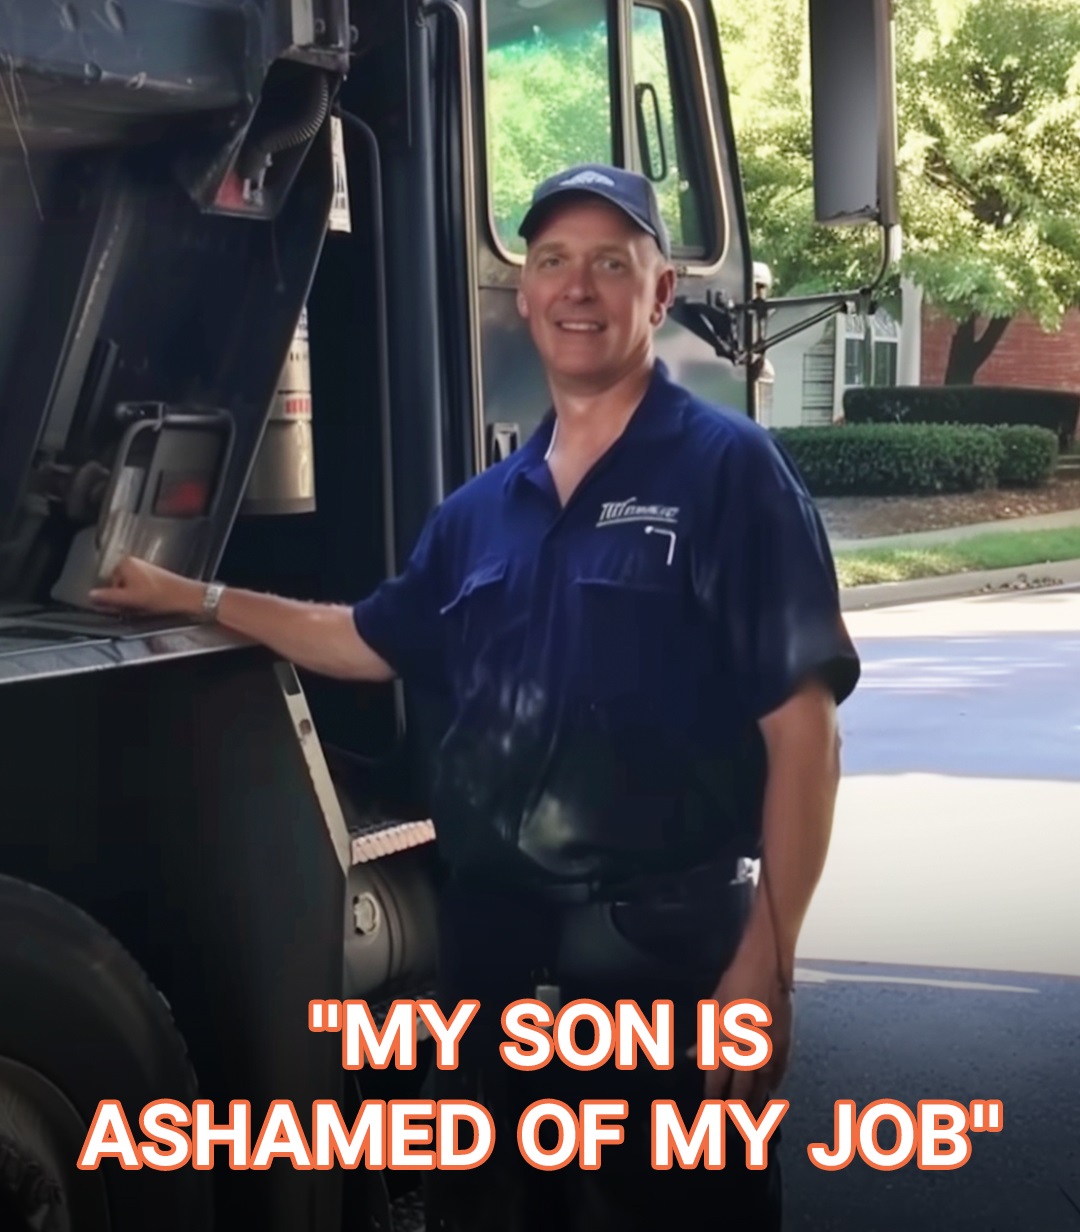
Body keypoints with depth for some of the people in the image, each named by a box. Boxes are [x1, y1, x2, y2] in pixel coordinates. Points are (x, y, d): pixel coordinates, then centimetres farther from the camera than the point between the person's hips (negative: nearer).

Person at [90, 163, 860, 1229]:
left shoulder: (728, 470, -9)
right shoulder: (487, 505, 11)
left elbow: (800, 727, -13)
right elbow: (373, 640, 25)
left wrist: (767, 959, -18)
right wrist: (191, 598, 23)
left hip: (666, 945, -6)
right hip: (492, 939, 6)